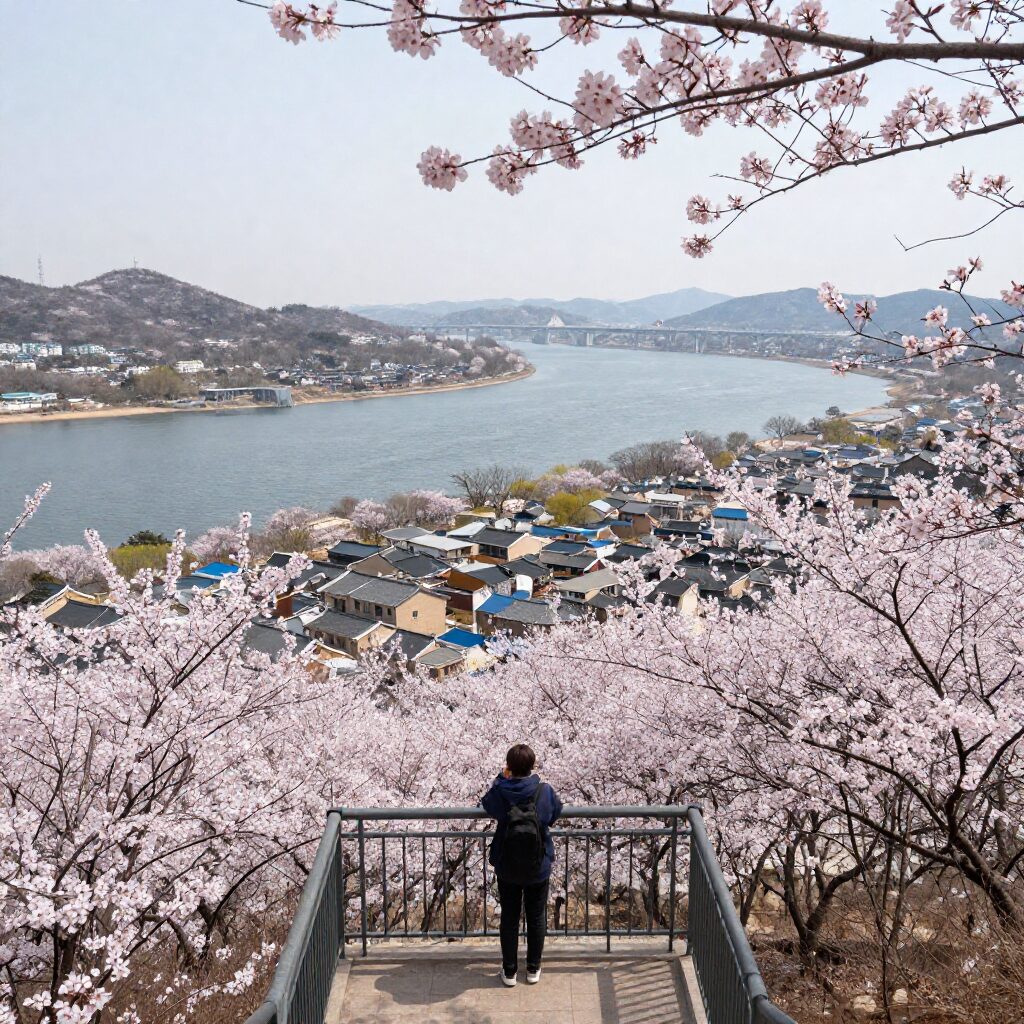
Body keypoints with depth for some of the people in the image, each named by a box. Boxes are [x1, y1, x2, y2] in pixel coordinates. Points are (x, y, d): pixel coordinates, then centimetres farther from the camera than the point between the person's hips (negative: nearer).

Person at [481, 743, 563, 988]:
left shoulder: (499, 792, -20)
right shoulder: (545, 791, -18)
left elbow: (486, 804, 4)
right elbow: (555, 815, 2)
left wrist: (502, 777, 4)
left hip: (506, 869, 0)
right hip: (539, 868, 0)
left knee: (509, 918, 17)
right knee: (536, 918, 19)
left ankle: (509, 971, 30)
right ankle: (533, 970, 33)